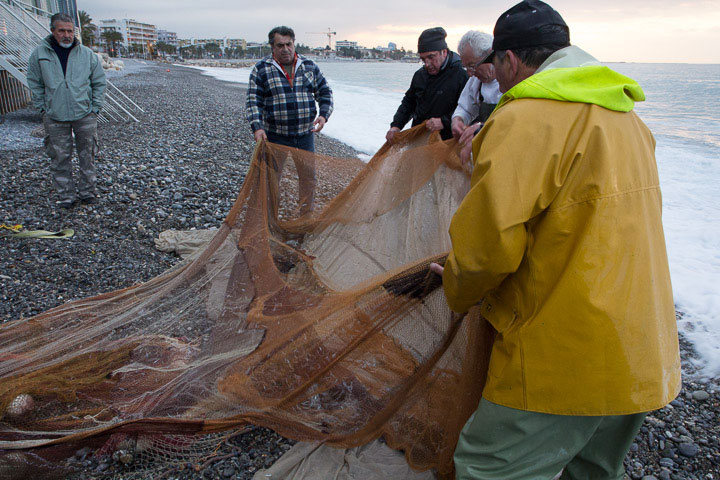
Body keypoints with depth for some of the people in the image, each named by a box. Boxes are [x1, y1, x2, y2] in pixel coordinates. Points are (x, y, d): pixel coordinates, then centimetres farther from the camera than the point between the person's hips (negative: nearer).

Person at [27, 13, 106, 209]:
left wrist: (95, 108, 3)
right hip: (54, 118, 0)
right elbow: (34, 84, 10)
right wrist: (42, 108, 4)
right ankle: (66, 195, 13)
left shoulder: (87, 54, 2)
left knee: (87, 156, 6)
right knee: (60, 158, 3)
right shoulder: (39, 54, 3)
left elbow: (99, 82, 9)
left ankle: (87, 191, 19)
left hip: (85, 115, 0)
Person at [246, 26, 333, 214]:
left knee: (308, 177, 8)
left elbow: (325, 93, 11)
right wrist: (257, 127, -20)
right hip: (275, 135, -2)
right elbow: (253, 101, -6)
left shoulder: (309, 66, 6)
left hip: (305, 134, 3)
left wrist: (323, 115, -7)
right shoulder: (261, 69, -2)